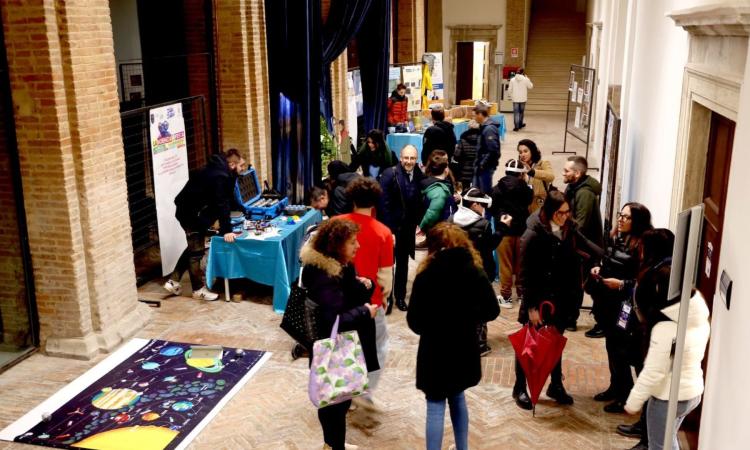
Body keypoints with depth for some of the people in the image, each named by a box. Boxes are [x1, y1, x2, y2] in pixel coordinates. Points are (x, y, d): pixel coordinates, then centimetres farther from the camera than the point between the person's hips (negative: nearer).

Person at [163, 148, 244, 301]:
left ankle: (173, 281, 22)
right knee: (196, 250, -1)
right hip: (189, 212, -11)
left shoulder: (221, 171, 7)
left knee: (194, 247, 19)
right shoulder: (220, 176, -24)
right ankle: (198, 289, 11)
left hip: (194, 210, 11)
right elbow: (222, 204, -27)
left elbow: (227, 198, 16)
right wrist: (226, 230, -26)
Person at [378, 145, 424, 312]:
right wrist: (388, 230, -19)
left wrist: (418, 223, -2)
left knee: (403, 263, 17)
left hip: (408, 228, 4)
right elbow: (384, 204, -17)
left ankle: (400, 296, 31)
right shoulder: (389, 174, -16)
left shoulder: (419, 176, -3)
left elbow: (420, 202, 5)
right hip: (390, 227, -4)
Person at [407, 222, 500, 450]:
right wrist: (467, 318, 9)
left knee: (436, 406, 5)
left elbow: (414, 321, -15)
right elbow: (491, 310, -4)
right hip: (464, 350, 5)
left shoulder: (427, 275, -16)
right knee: (458, 399, 23)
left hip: (435, 351, -4)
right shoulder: (475, 272, -5)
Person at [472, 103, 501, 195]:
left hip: (486, 167, -10)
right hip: (480, 165, 10)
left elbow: (493, 151, -26)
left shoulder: (489, 129, -20)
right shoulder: (484, 126, 11)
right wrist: (478, 163, 13)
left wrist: (483, 164, -19)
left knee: (485, 192, 2)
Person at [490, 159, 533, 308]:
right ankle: (522, 292, 24)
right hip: (521, 229, 2)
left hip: (504, 230, -2)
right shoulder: (524, 188, -7)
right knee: (521, 263, 14)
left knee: (505, 264, 4)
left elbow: (491, 209, 0)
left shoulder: (497, 188, -8)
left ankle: (506, 297, 5)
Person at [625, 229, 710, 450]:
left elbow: (654, 372, -23)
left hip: (669, 396, -7)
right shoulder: (696, 304, -6)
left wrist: (633, 402, -11)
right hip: (692, 389, 7)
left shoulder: (666, 325, -28)